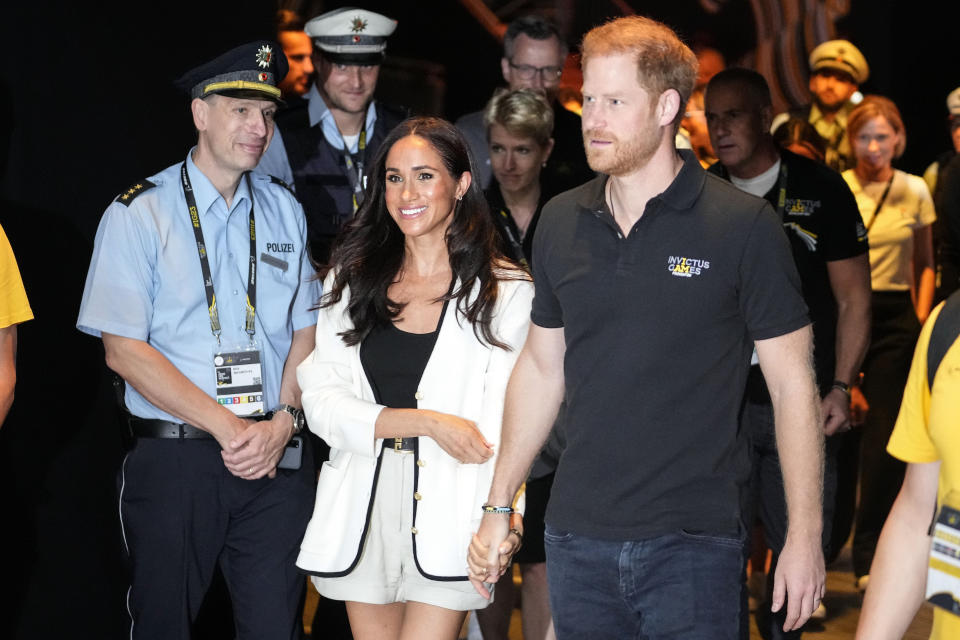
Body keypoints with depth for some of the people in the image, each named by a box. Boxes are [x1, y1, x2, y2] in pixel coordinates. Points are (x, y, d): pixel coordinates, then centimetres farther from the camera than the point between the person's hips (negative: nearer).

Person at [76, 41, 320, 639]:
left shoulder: (284, 211, 11)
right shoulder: (138, 214, -3)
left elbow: (306, 332, 11)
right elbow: (123, 350, -9)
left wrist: (283, 422, -8)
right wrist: (228, 427, -14)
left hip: (276, 457, 3)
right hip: (172, 460, -3)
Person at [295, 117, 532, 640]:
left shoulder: (505, 292, 0)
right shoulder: (351, 281, 9)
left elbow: (504, 423, -7)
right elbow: (322, 401, -1)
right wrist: (428, 422, -13)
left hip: (449, 506, -3)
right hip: (363, 505, 3)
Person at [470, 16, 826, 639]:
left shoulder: (744, 225, -7)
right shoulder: (560, 222, 6)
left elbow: (792, 383, -5)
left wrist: (805, 537, -7)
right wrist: (499, 506, 13)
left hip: (694, 542, -4)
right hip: (576, 540, 4)